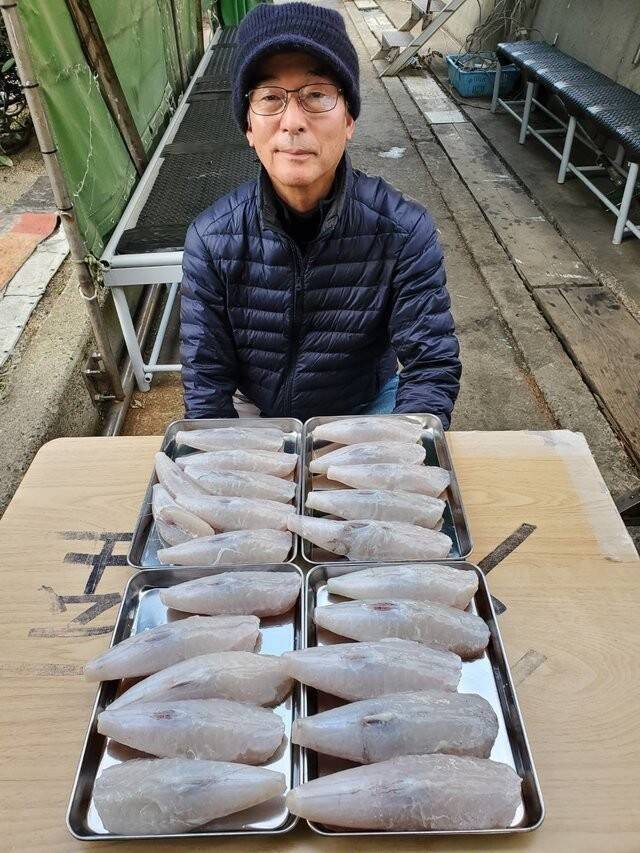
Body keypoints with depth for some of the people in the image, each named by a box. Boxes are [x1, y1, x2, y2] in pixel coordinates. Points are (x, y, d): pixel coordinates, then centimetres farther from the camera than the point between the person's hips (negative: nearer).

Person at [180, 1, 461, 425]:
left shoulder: (404, 230, -21)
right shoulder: (212, 238, -18)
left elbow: (432, 365, -21)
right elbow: (207, 378, -13)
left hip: (368, 408, 0)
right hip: (257, 412, 1)